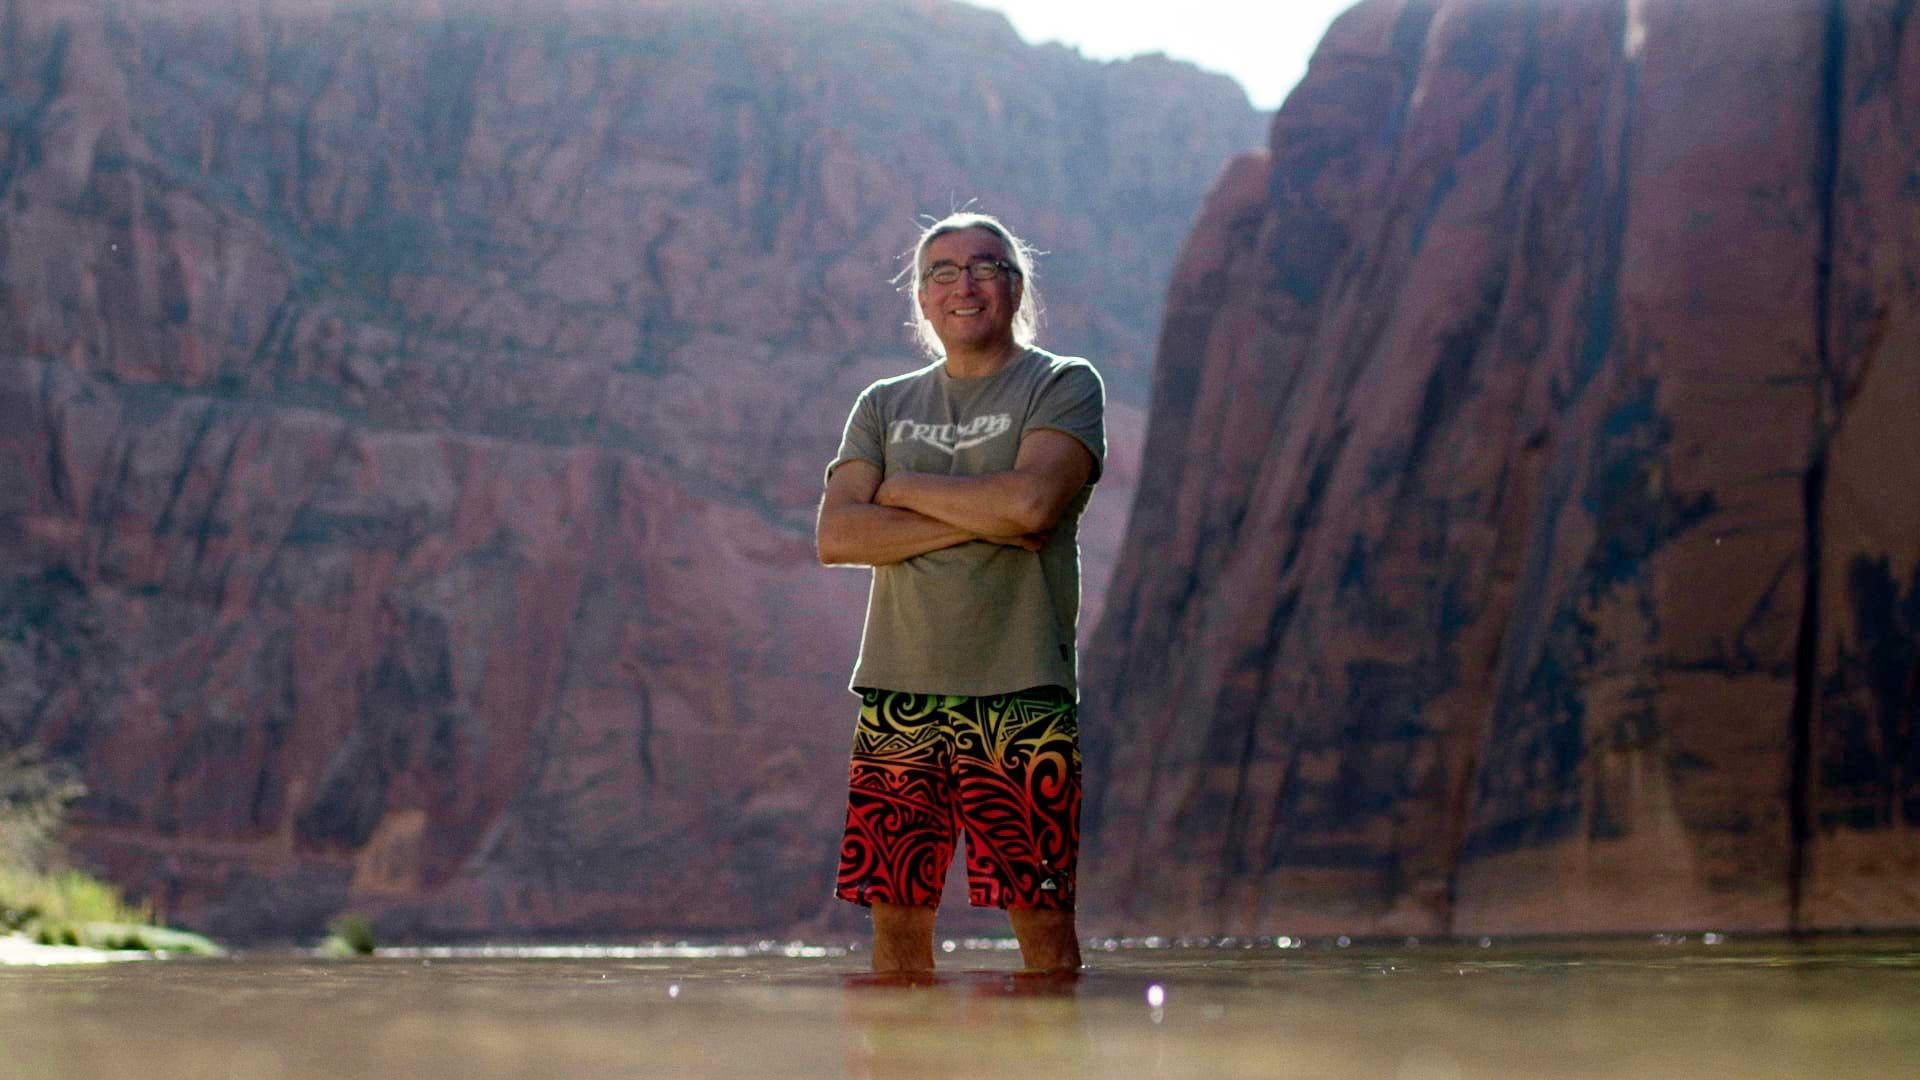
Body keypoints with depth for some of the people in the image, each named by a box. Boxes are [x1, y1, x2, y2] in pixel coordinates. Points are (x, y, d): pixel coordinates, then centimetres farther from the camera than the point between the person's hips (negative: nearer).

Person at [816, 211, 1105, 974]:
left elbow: (1031, 501, -14)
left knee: (1041, 915, -5)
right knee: (896, 915, 2)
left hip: (1019, 690, -3)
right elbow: (835, 537, 2)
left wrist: (903, 489, 0)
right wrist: (975, 521, -8)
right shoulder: (884, 406, 17)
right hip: (897, 690, 3)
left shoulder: (1063, 386, 6)